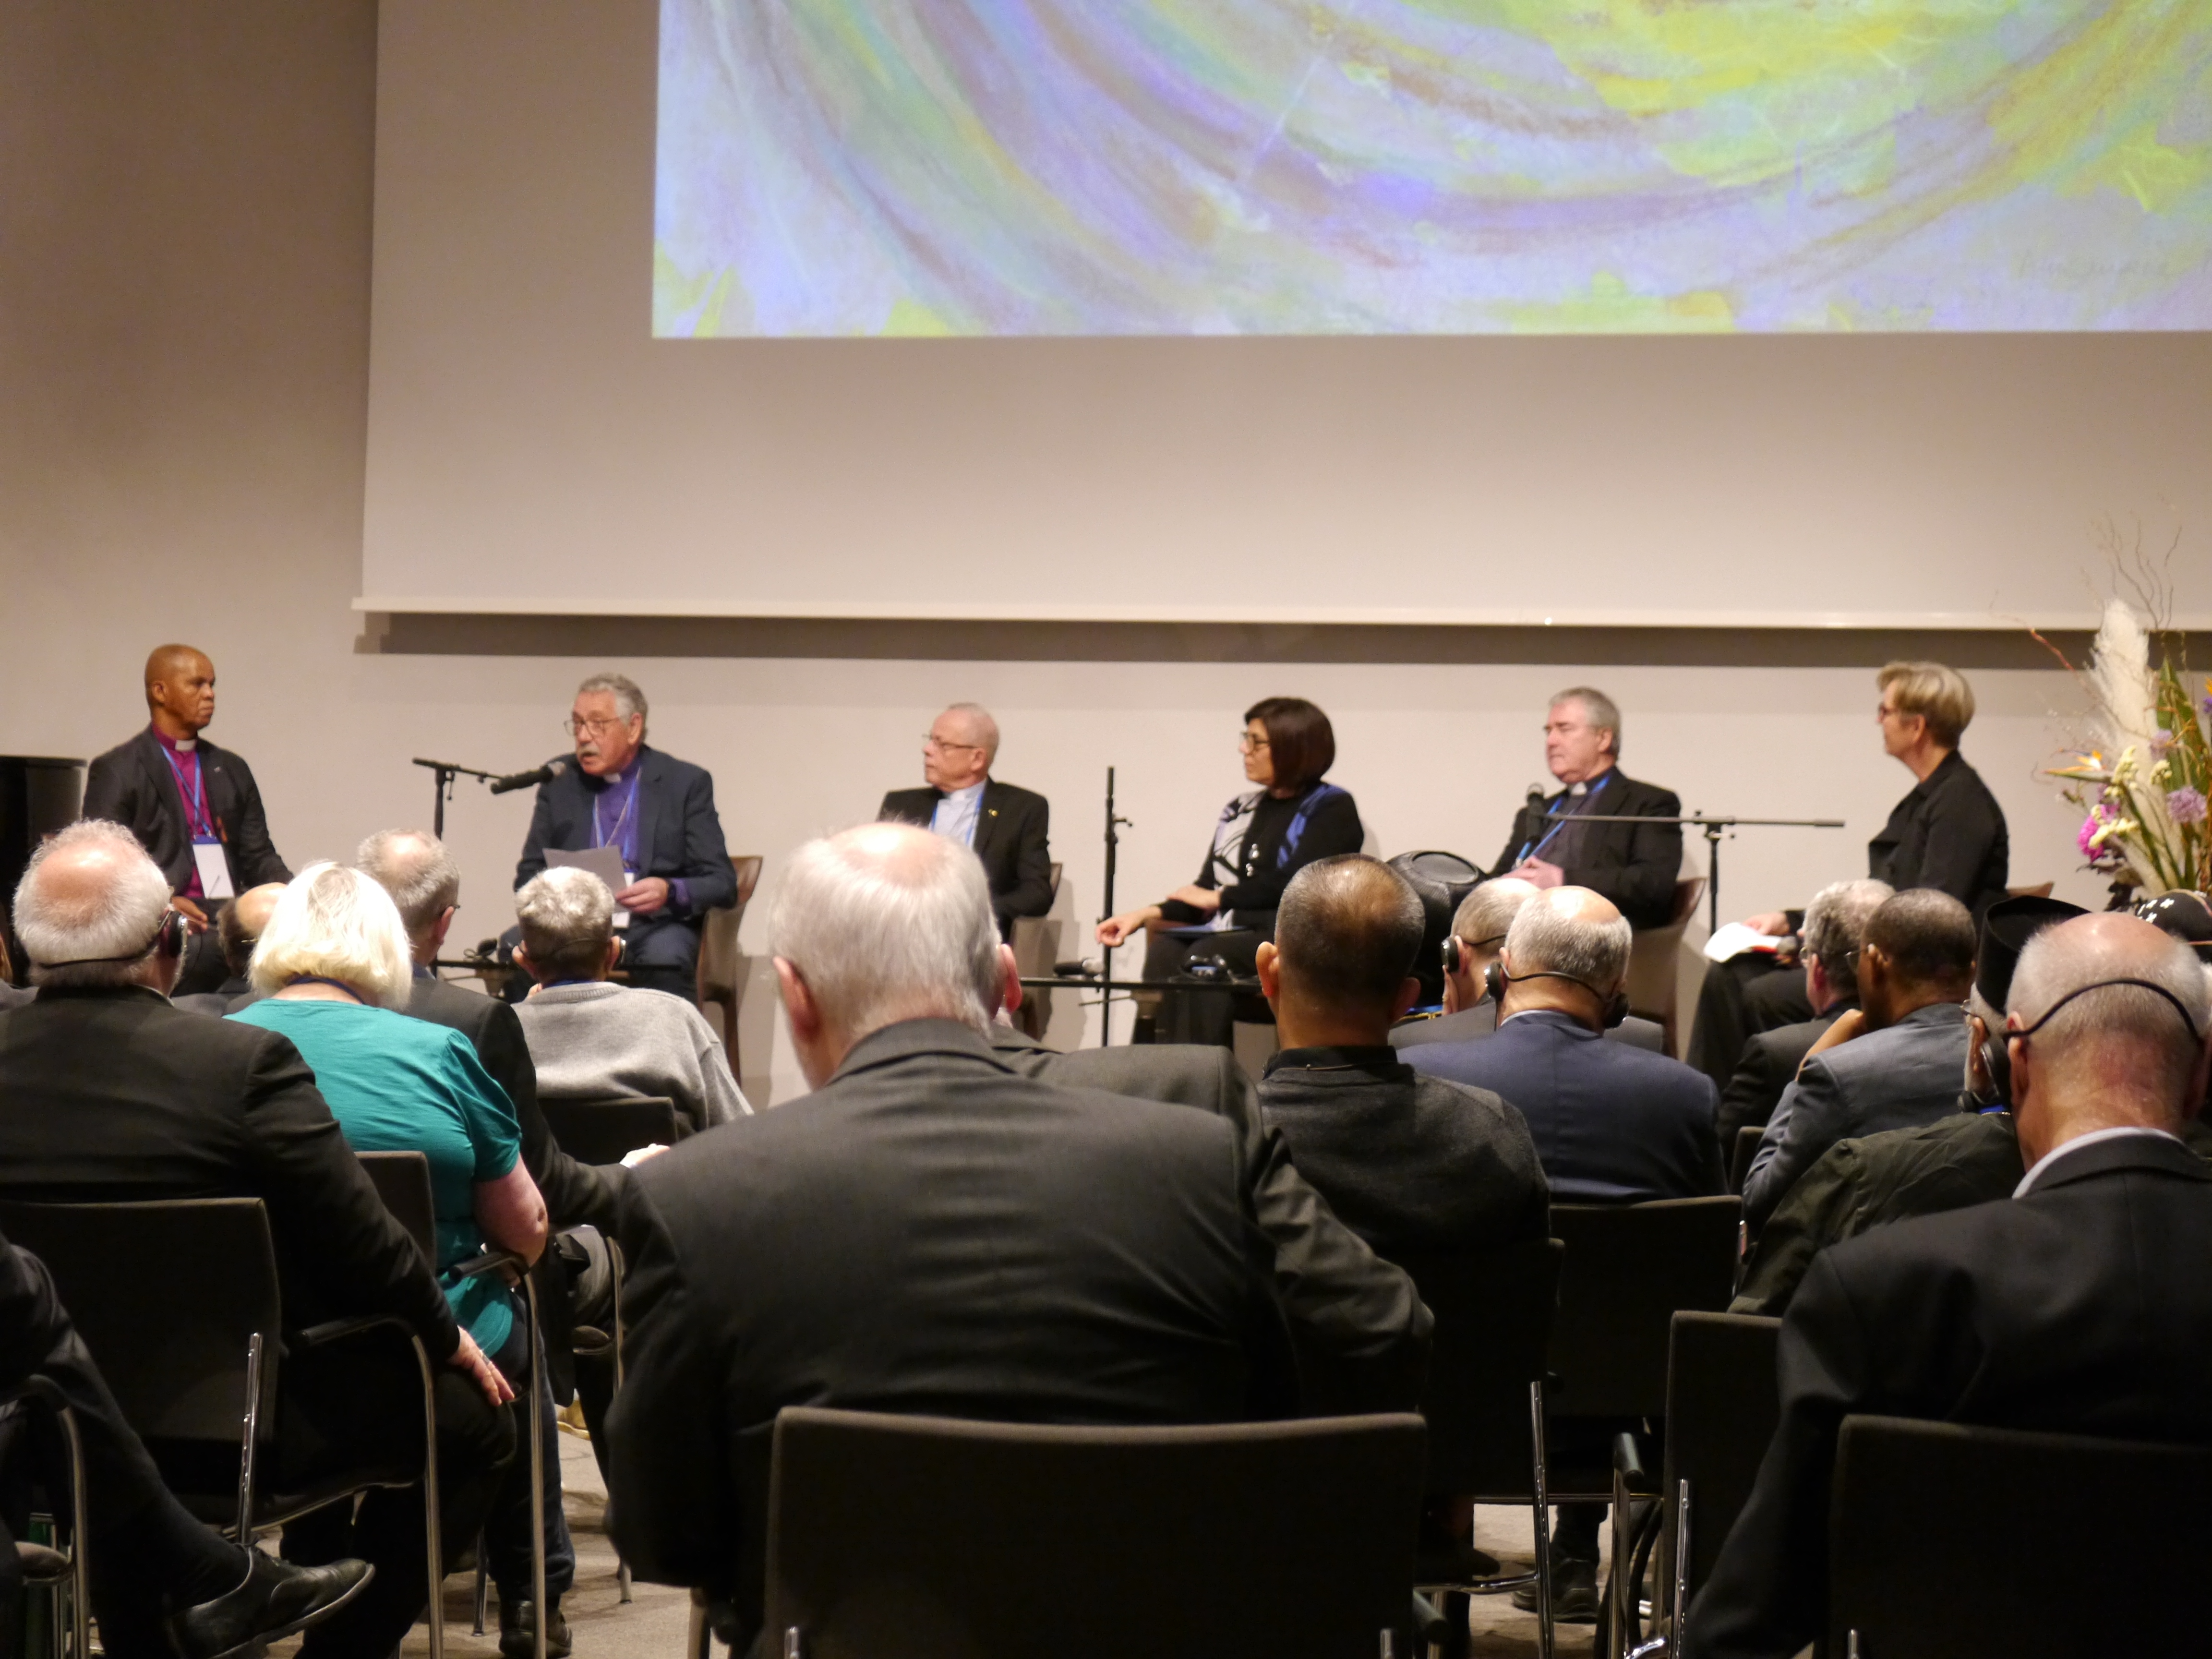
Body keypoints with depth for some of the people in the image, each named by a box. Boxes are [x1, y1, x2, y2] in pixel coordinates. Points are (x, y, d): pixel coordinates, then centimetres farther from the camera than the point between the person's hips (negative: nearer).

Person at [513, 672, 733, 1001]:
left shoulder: (686, 783, 5)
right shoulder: (560, 780, 13)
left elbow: (722, 883, 1)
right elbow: (529, 876, 13)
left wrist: (670, 892, -20)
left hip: (655, 926, -2)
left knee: (665, 955, -37)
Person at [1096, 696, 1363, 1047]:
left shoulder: (1332, 809, 3)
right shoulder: (1242, 811, 21)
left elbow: (1295, 885, -12)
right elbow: (1203, 893, 18)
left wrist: (1219, 898, -4)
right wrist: (1146, 914, 1)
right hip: (1233, 930, 6)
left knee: (1206, 956, -33)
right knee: (1164, 950, -27)